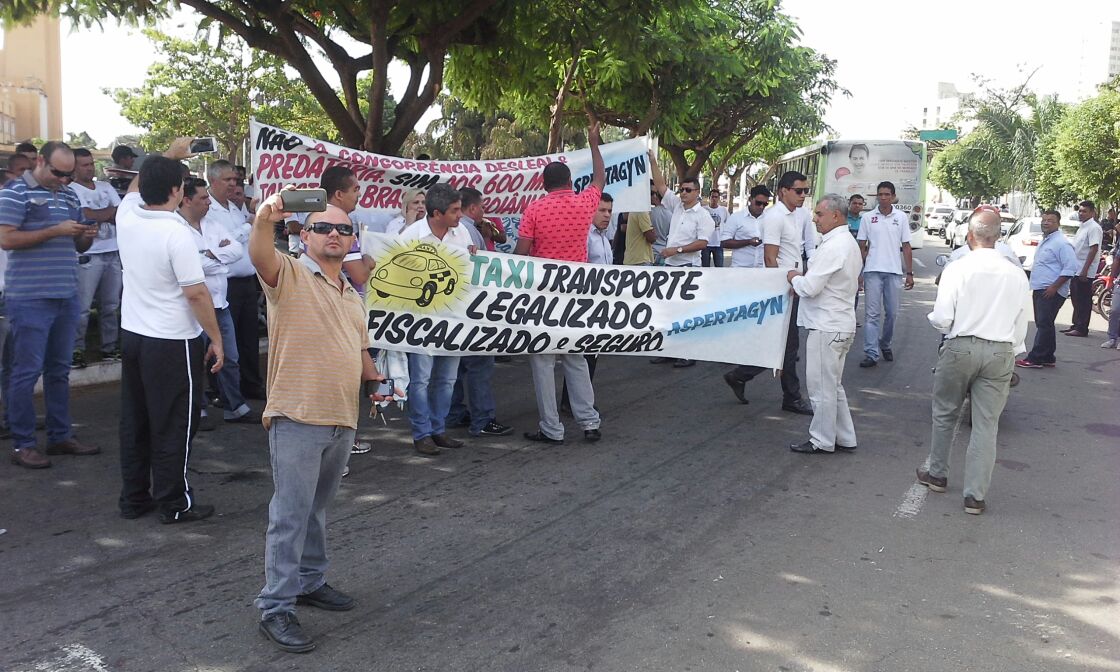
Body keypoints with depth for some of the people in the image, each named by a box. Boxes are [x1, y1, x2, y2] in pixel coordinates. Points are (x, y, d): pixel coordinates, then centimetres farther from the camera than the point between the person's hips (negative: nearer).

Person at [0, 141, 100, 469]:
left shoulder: (70, 196, 16)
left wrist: (87, 237, -1)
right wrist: (55, 231, -19)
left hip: (66, 296, 7)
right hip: (30, 298, -7)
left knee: (59, 370, 12)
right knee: (27, 372, -2)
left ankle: (60, 436, 21)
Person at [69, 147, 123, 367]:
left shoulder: (106, 187, 15)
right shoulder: (72, 190, -2)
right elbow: (88, 215, -14)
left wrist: (99, 216, -8)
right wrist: (111, 212, 0)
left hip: (113, 253, 6)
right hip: (88, 255, -6)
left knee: (111, 305, 10)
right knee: (82, 307, -6)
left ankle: (110, 347, 19)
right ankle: (77, 350, 0)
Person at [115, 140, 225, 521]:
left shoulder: (127, 216, 0)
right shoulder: (176, 233, -20)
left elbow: (137, 185, 24)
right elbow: (196, 293, -19)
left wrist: (169, 156, 29)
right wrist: (216, 339, -11)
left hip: (132, 334, 8)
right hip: (172, 341, -7)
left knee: (135, 421, 15)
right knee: (173, 426, 2)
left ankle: (134, 498, 25)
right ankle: (174, 504, 11)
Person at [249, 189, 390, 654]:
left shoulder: (352, 295, 19)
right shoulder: (289, 275, -4)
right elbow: (260, 256, -27)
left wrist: (376, 378, 9)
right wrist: (264, 220, -47)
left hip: (342, 421, 7)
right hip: (297, 419, -7)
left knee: (317, 509, 20)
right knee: (290, 514, -3)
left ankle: (310, 581, 34)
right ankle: (275, 608, 5)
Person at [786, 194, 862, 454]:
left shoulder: (833, 247, -19)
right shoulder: (849, 243, 15)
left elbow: (810, 287, -22)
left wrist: (794, 278, -3)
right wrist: (803, 280, 10)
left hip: (827, 327, -10)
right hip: (840, 323, 10)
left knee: (822, 387, 0)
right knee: (833, 385, 18)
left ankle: (822, 441, 10)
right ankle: (844, 438, 25)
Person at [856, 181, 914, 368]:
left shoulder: (901, 217, 6)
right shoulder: (868, 217, 4)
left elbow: (906, 247, 8)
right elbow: (861, 246, 7)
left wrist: (909, 273, 3)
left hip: (894, 271, 1)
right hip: (872, 270, -1)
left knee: (892, 312, 8)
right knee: (872, 313, -5)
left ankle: (885, 344, 28)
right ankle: (871, 354, -5)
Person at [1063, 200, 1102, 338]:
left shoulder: (1093, 228, -13)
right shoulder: (1082, 227, 15)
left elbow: (1094, 249, -19)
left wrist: (1085, 269, -23)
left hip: (1085, 272, -9)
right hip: (1076, 270, 9)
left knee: (1084, 301, -3)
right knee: (1076, 300, 14)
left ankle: (1082, 329, 1)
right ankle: (1076, 325, 22)